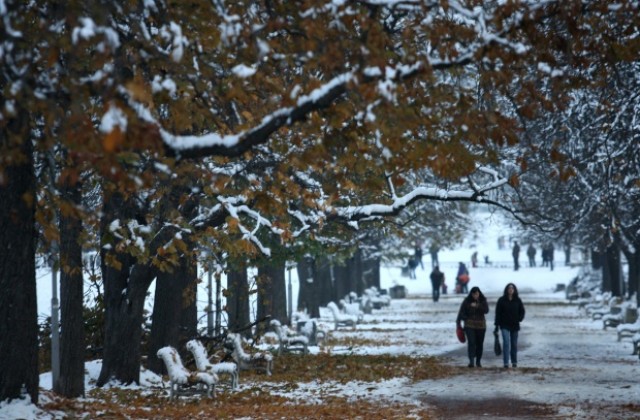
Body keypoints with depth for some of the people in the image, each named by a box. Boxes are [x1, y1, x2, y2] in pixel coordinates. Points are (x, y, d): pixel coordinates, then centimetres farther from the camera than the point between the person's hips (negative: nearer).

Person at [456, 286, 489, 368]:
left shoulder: (483, 301, 3)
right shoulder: (466, 301, -1)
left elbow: (486, 310, -12)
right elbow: (461, 312, -2)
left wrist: (477, 306, -25)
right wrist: (458, 322, -9)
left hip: (480, 325, 2)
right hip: (469, 325, -2)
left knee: (480, 343, 7)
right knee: (471, 342, -16)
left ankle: (478, 361, 20)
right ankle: (471, 361, -22)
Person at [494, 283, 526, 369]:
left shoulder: (518, 300, 3)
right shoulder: (502, 300, -2)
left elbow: (522, 311, 11)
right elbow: (498, 313, -1)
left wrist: (519, 319, -8)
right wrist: (497, 324, -5)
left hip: (515, 326, 3)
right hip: (505, 325, -3)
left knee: (514, 344, 10)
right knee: (506, 343, -14)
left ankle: (514, 362, 23)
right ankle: (506, 363, -16)